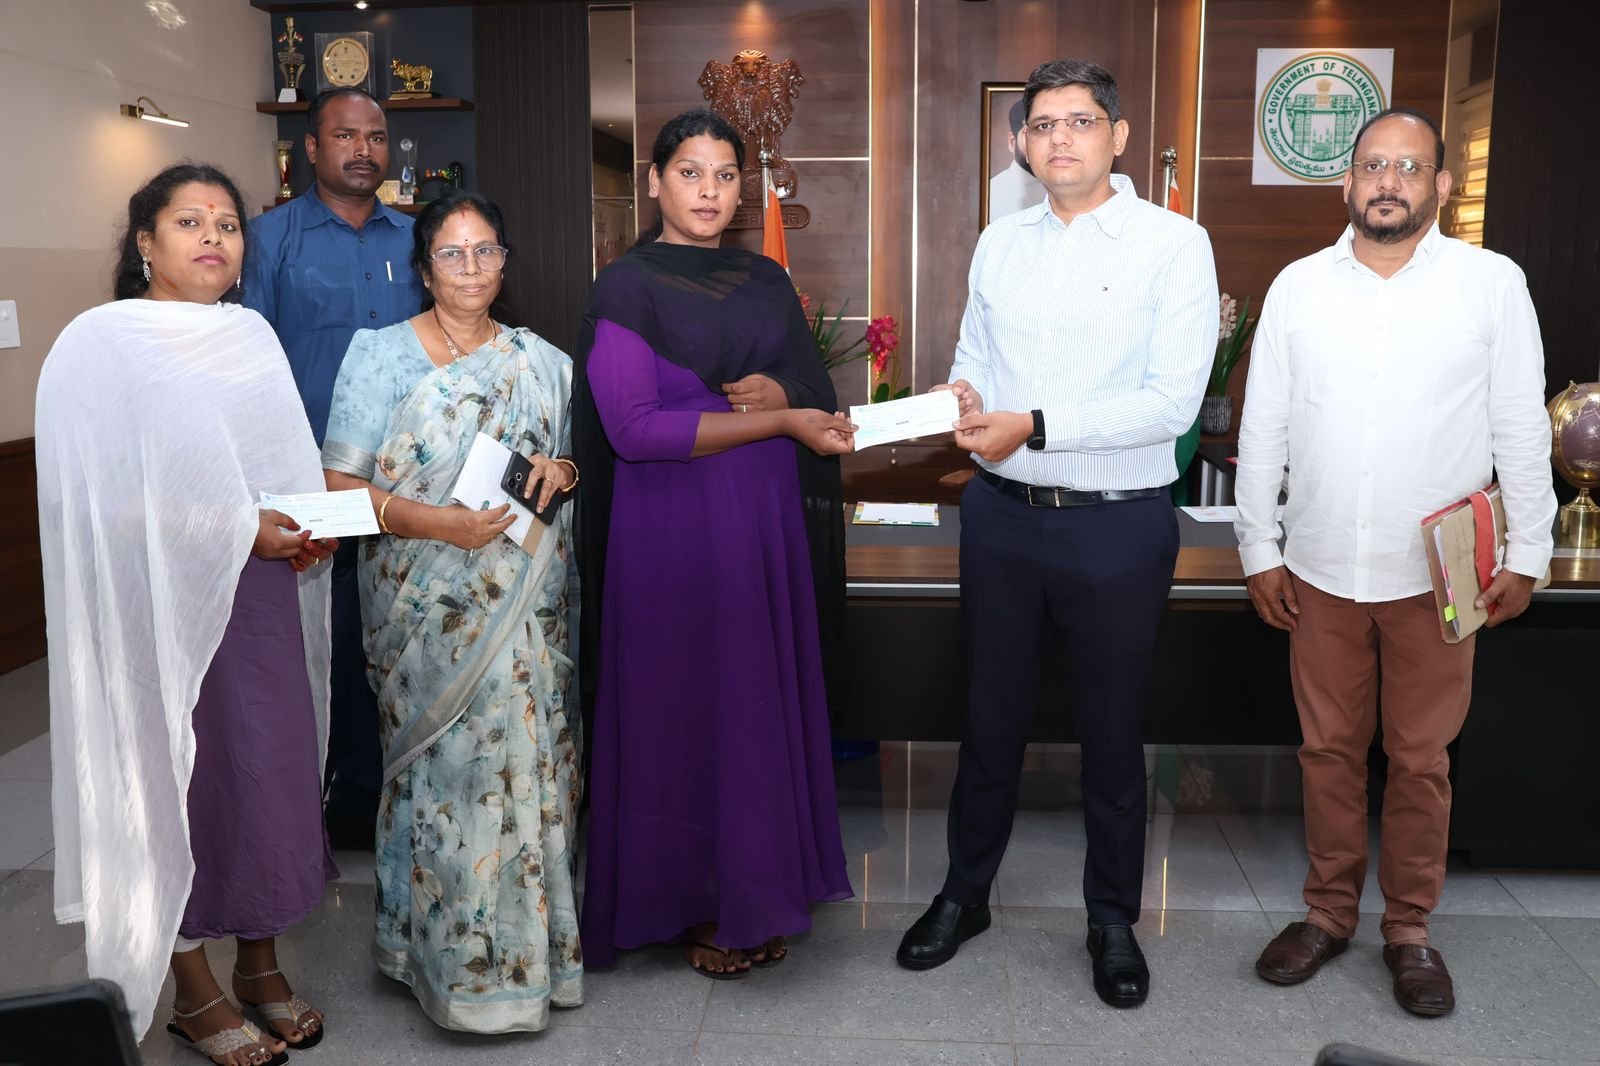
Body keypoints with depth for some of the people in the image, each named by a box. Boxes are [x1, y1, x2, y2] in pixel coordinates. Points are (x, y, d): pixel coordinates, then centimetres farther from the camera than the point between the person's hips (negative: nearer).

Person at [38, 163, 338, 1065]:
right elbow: (98, 500, -13)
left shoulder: (253, 335, 11)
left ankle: (261, 963, 25)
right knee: (179, 782, 3)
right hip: (162, 608, -5)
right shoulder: (101, 344, -7)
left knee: (271, 765, 8)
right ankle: (194, 992, 19)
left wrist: (311, 529, -3)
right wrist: (237, 529, -19)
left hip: (261, 599, 5)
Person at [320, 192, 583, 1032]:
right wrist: (441, 524, -19)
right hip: (429, 608, -3)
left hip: (525, 607, 3)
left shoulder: (541, 362, 11)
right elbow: (339, 484, -6)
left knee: (528, 759, 4)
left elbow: (580, 459, 20)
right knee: (451, 767, -4)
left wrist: (562, 472, -4)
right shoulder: (380, 354, 0)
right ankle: (461, 963, 12)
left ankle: (533, 941, 21)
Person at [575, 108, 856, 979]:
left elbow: (817, 389, 15)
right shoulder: (627, 287, -5)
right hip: (672, 526, -5)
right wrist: (779, 421, -15)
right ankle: (687, 902, 19)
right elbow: (632, 427, -15)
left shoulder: (766, 281, 12)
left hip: (767, 520, 5)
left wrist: (780, 389, -10)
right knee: (682, 702, 3)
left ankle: (755, 894, 23)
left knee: (762, 697, 8)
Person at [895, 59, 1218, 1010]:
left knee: (1113, 734, 11)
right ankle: (965, 894, 34)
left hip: (1119, 526, -3)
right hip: (1003, 514, 4)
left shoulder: (1174, 244, -7)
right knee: (992, 718, 15)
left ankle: (1113, 920, 30)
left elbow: (1174, 400, -16)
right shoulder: (999, 244, 8)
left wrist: (1033, 427, -21)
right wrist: (961, 395, -8)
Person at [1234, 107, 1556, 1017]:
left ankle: (1410, 926, 26)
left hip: (1436, 573, -1)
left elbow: (1521, 427, 0)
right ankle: (1329, 911, 28)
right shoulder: (1298, 286, 2)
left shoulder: (1492, 283, -3)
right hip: (1321, 568, 2)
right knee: (1329, 749, 12)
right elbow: (1263, 428, 4)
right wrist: (1260, 549, 3)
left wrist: (1528, 553, -1)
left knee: (1421, 758, 9)